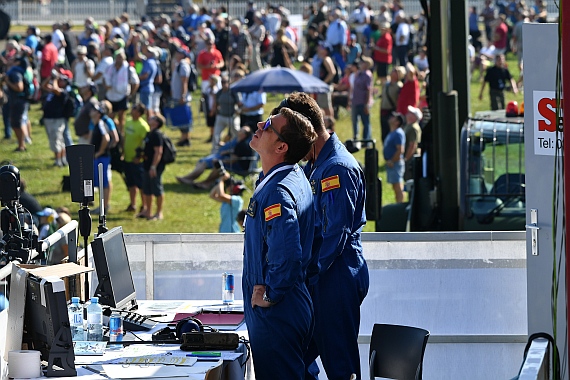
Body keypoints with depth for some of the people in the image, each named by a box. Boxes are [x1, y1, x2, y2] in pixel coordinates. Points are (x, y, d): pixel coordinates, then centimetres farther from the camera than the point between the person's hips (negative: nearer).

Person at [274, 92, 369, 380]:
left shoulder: (339, 168, -18)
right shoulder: (314, 166, 15)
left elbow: (336, 234, -21)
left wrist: (310, 273, -17)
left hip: (337, 278, -10)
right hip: (318, 279, 10)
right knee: (300, 357, 15)